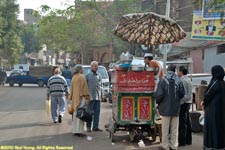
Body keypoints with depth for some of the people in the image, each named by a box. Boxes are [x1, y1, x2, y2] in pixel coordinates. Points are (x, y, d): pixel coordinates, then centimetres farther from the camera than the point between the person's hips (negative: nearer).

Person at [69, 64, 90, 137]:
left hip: (75, 98, 8)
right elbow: (85, 88, -13)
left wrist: (71, 98, 24)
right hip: (81, 97, -8)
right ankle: (79, 131, -12)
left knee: (76, 114, 12)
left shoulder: (73, 77, 13)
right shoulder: (82, 77, -10)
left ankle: (75, 130, 17)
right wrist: (87, 98, -11)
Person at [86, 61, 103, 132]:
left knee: (97, 112, 5)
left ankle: (95, 127, 11)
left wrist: (101, 95, 13)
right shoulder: (88, 75, -1)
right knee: (90, 112, 0)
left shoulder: (99, 75, 14)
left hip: (98, 97, 5)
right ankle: (88, 127, 9)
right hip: (91, 97, -5)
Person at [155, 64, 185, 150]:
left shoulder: (163, 81, -13)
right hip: (175, 108, 3)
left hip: (166, 108, -3)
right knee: (174, 128, 11)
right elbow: (182, 94, 1)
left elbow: (159, 94, -14)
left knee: (165, 128, 6)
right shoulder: (178, 81, -3)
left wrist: (158, 102, 6)